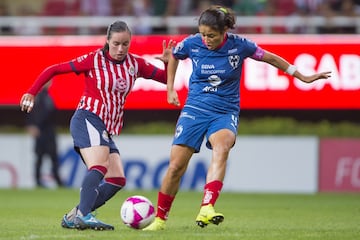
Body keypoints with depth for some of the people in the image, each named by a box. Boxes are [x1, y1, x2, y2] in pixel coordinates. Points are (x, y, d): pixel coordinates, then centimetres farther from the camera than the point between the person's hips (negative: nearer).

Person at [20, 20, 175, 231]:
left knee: (117, 180, -4)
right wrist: (31, 93, -5)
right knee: (99, 167, -28)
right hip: (88, 119, -7)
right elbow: (53, 70, 2)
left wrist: (168, 61, -6)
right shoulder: (94, 60, -2)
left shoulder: (135, 64, 11)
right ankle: (84, 215, -41)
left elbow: (166, 79, 15)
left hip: (107, 129, 7)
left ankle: (73, 217, -4)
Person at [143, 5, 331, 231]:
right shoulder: (191, 44, -7)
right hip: (194, 110, 2)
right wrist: (170, 89, 13)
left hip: (226, 112, -1)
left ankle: (206, 209, -47)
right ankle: (160, 218, 16)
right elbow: (173, 57, 17)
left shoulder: (239, 45, -10)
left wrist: (304, 78, 10)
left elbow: (272, 59, 5)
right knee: (176, 166, -6)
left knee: (222, 148, -34)